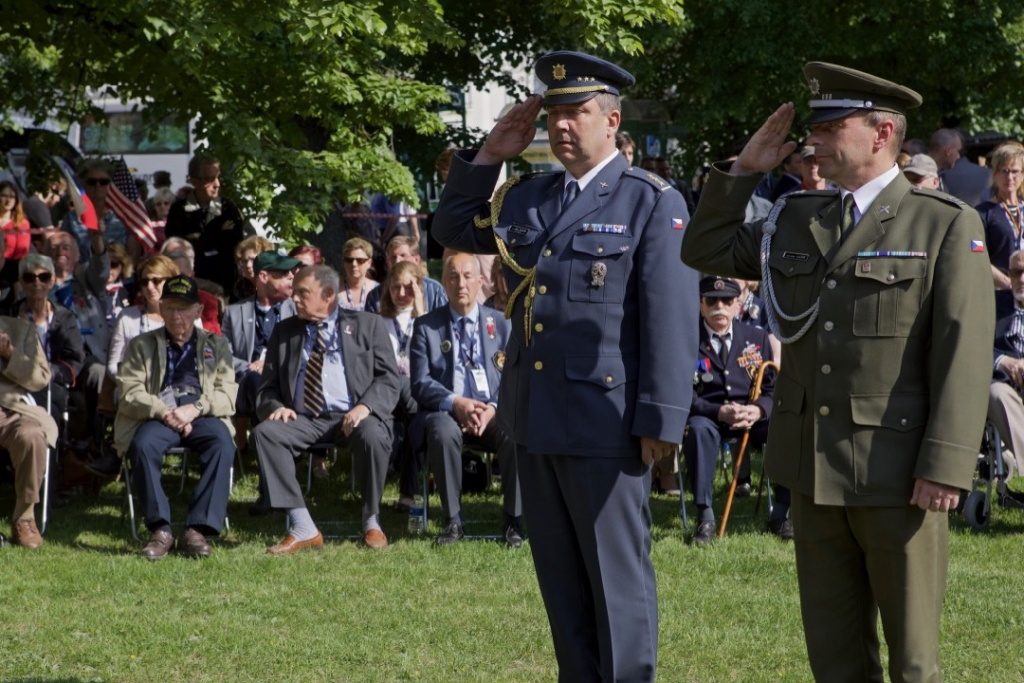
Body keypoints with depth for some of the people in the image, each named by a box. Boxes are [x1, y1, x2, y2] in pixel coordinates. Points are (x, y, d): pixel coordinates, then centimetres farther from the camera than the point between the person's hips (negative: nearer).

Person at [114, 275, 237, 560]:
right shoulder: (141, 345, 19)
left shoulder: (216, 345, 20)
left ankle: (197, 530, -34)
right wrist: (164, 413, -15)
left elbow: (227, 395, 7)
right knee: (143, 444, -36)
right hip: (156, 416, 0)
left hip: (202, 417, 1)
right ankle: (160, 529, -31)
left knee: (222, 442, -34)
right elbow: (130, 392, 4)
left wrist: (195, 408, -14)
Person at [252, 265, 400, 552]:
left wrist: (365, 407, -17)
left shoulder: (368, 325, 11)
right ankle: (303, 528, -28)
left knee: (372, 436, -36)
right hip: (304, 419, 3)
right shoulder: (284, 331, 19)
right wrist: (276, 407, -7)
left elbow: (388, 378, 3)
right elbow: (268, 387, 18)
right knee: (264, 432, -27)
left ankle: (371, 522, -13)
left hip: (352, 418, -3)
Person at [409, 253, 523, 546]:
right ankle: (453, 520, -22)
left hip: (494, 412, 1)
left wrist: (494, 408, -15)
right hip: (446, 411, -1)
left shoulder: (501, 324, 11)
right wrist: (454, 403, -18)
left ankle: (513, 520, -18)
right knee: (443, 432, -36)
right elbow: (421, 383, 0)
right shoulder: (426, 326, 7)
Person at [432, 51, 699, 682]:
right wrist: (492, 154, 11)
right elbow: (453, 228, 24)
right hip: (534, 419, 7)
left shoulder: (653, 204, -7)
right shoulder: (527, 198, 12)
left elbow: (672, 319, -11)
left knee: (617, 578, 0)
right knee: (560, 578, 13)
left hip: (604, 424, -7)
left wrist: (661, 421, -16)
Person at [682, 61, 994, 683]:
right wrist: (747, 168, 11)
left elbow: (964, 353, -11)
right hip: (815, 469, 6)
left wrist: (945, 467, -19)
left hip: (899, 474, -6)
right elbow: (705, 250, 22)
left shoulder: (947, 225, -5)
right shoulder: (798, 222, 13)